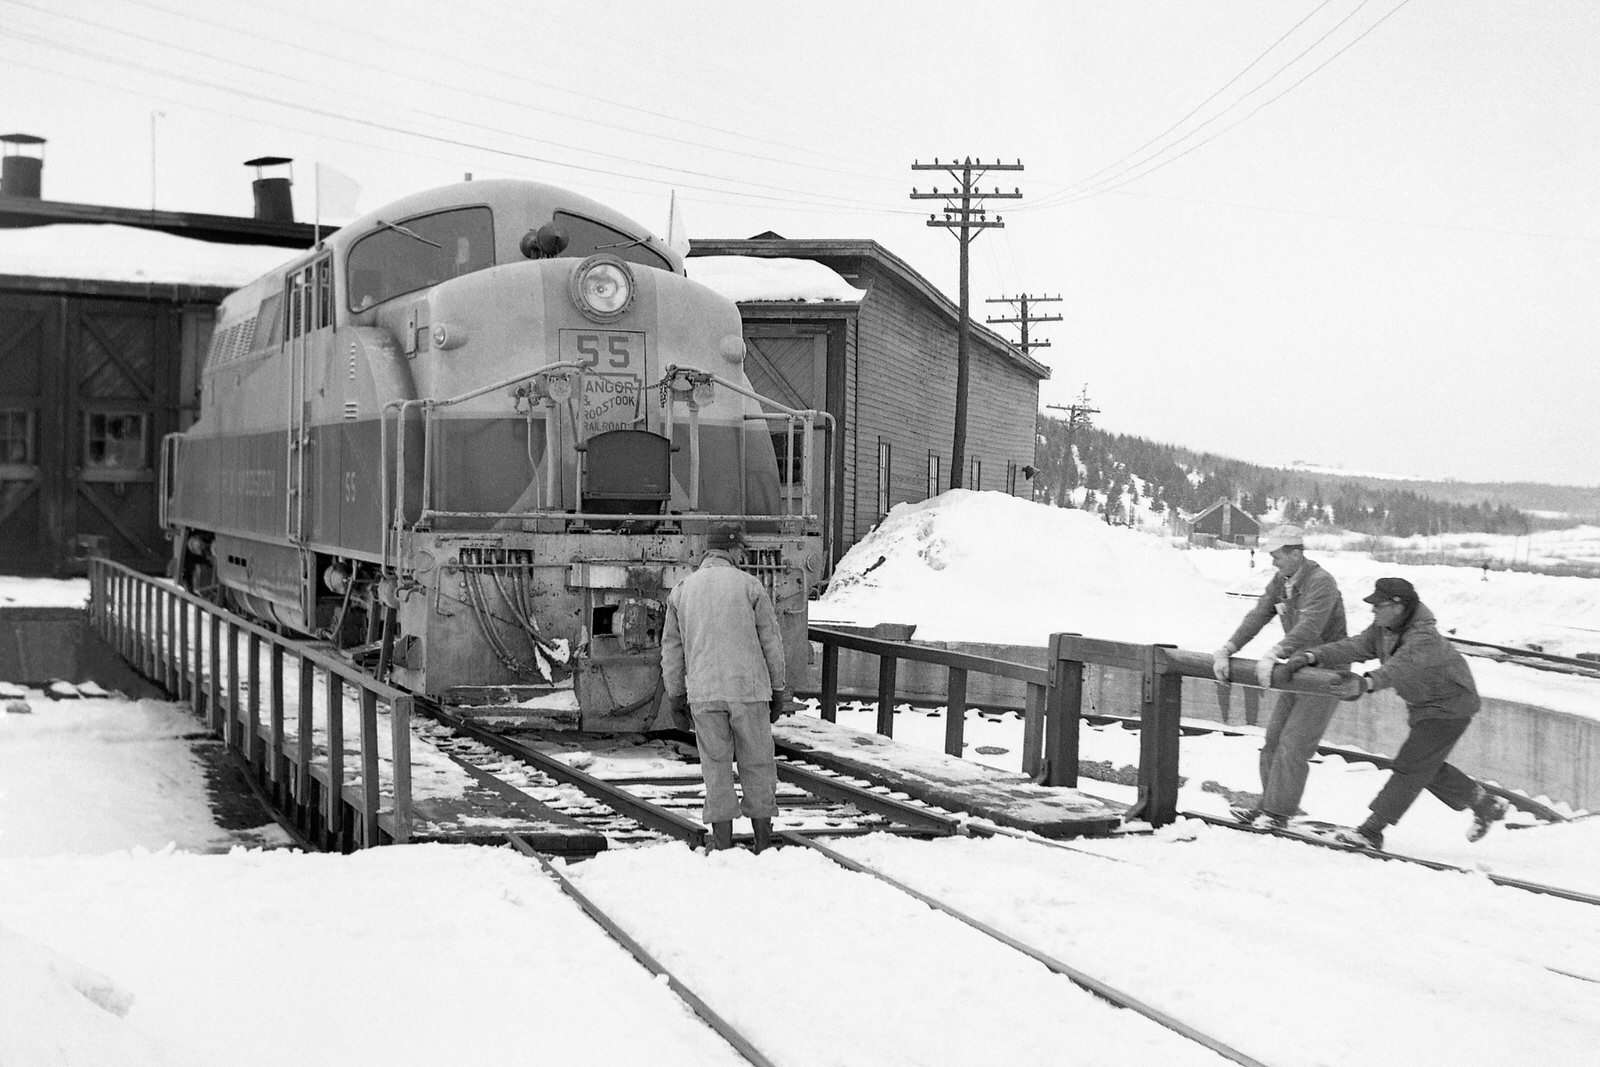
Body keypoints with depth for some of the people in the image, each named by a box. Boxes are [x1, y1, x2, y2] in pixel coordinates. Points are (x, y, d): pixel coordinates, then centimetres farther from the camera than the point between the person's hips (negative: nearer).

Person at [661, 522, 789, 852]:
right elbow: (771, 642, 1)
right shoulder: (749, 586, -1)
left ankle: (723, 841, 5)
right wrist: (778, 690, 9)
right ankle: (763, 840, 11)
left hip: (704, 694, 2)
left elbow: (672, 648, 12)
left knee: (716, 766, 7)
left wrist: (674, 693, 20)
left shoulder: (682, 591, 7)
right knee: (757, 763, 8)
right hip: (749, 689, -2)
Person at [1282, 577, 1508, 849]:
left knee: (1410, 767, -11)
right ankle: (1486, 805, 33)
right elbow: (1354, 647, -15)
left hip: (1451, 706, -10)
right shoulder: (1383, 630, -6)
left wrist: (1369, 682, -70)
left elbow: (1402, 666, -51)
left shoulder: (1424, 638, -33)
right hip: (1421, 705, 10)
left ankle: (1371, 831, -8)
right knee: (1427, 767, 17)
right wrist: (1312, 656, -30)